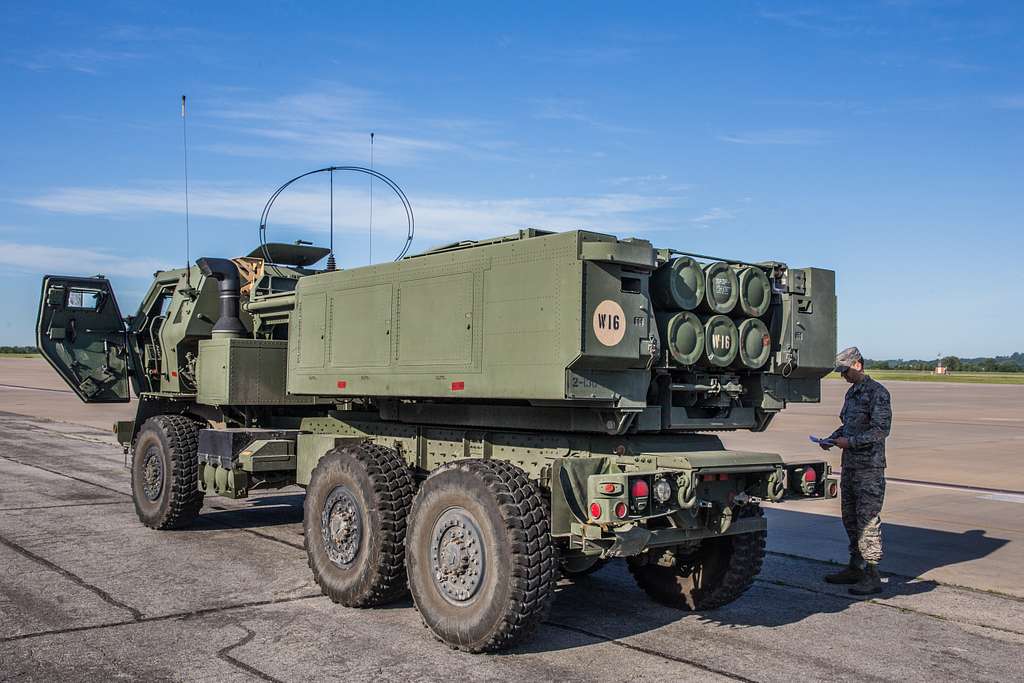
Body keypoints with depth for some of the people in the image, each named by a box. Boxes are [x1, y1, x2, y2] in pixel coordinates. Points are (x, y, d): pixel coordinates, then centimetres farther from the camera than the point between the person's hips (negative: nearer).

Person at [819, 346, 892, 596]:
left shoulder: (877, 393, -11)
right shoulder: (851, 393, 16)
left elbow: (881, 429, -17)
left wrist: (850, 441, -20)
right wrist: (832, 438, 7)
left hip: (870, 466, -9)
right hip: (849, 464, 9)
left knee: (868, 520, -7)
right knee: (850, 518, 14)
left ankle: (872, 576, -3)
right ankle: (855, 568, 25)